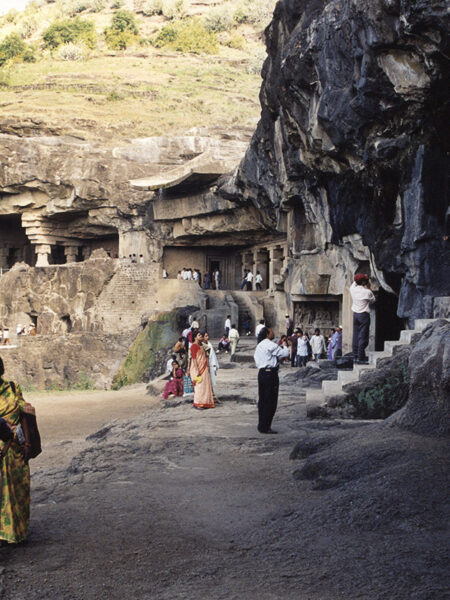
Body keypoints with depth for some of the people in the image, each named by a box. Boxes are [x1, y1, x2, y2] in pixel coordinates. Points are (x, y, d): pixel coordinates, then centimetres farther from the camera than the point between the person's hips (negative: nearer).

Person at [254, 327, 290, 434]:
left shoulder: (259, 346, 16)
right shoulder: (270, 345, -12)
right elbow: (285, 354, -12)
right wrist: (285, 346, 10)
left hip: (261, 373, 9)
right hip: (270, 374, -9)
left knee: (262, 400, 13)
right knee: (270, 401, -4)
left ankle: (261, 426, 19)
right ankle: (265, 427, -3)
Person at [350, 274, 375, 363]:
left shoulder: (353, 289, -1)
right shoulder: (367, 292, -16)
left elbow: (354, 283, 23)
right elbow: (372, 300, 3)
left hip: (355, 314, 6)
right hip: (364, 315, -6)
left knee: (356, 336, 11)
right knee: (363, 337, -4)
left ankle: (355, 356, 15)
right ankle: (360, 358, -6)